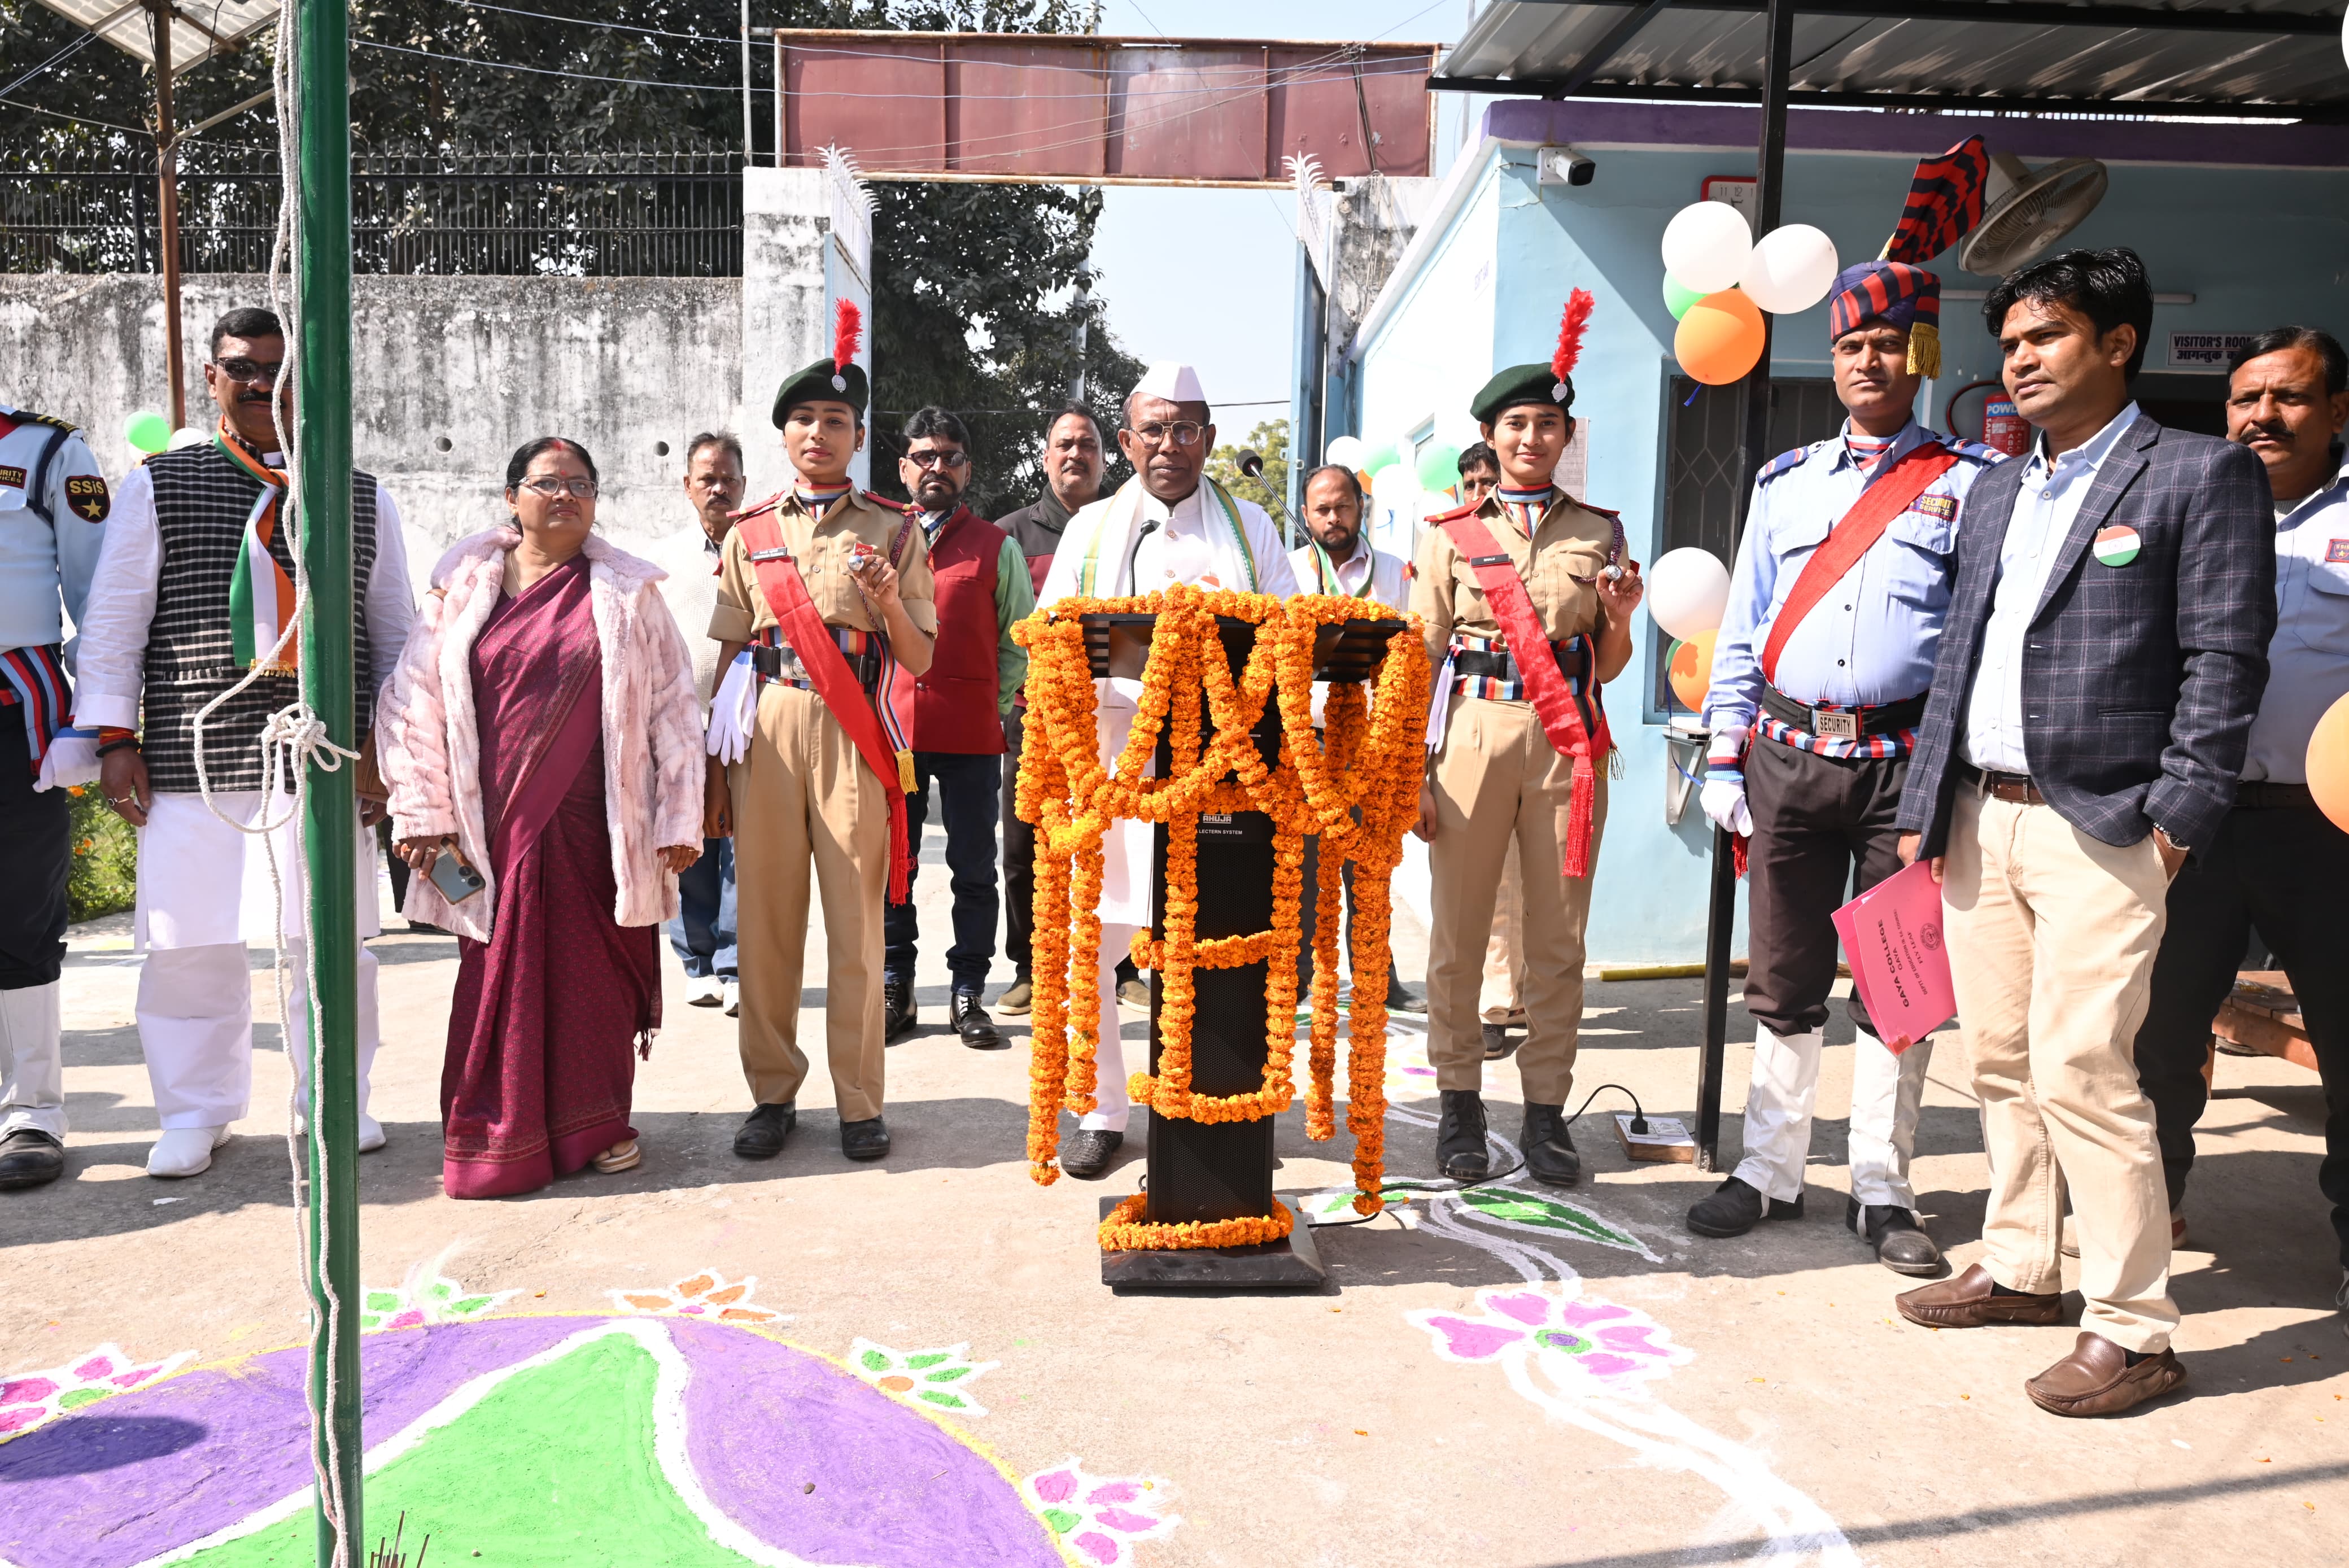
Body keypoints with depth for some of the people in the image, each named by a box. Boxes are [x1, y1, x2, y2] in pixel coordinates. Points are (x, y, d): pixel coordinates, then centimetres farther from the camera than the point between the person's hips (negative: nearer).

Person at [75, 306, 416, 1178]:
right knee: (192, 943, 2)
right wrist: (116, 736, 0)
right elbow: (114, 620, 7)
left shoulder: (364, 501, 12)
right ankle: (196, 1112, 19)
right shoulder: (158, 487, 8)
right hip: (194, 761, -1)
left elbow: (396, 633, 14)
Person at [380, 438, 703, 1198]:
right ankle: (500, 1136, 15)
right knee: (502, 971, 3)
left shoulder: (626, 591, 5)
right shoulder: (464, 584, 6)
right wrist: (424, 814, 0)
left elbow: (672, 706, 3)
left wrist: (680, 818, -3)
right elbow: (418, 701, 5)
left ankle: (597, 1122, 22)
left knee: (595, 968, 6)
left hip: (594, 822, 0)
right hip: (497, 825, 0)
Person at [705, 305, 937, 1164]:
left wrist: (887, 599, -15)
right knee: (767, 916, 4)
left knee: (857, 919, -1)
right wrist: (717, 760, 8)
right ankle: (774, 1094, 16)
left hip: (854, 735, -2)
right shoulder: (750, 532, 13)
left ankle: (858, 1102, 9)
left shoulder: (894, 531, 7)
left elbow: (918, 661, 4)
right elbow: (730, 651, 13)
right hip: (766, 730, 2)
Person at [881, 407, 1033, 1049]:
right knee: (891, 865, 6)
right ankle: (894, 989, 17)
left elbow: (1019, 641, 8)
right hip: (892, 728, 2)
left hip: (972, 734, -1)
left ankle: (968, 996, 11)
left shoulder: (997, 547, 7)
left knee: (973, 870, 3)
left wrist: (996, 710, 0)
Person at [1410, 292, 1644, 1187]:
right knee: (1458, 931, 1)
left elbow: (1608, 667, 13)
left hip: (1567, 744, 1)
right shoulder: (1450, 535, 7)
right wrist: (1414, 772, -4)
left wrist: (1621, 620, -9)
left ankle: (1546, 1108, 13)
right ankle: (1460, 1102, 14)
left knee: (1559, 937, 3)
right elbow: (1420, 659, 4)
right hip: (1472, 736, -1)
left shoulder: (1599, 534, 12)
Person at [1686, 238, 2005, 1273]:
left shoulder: (1970, 482, 5)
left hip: (1908, 761, -2)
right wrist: (1725, 758, 8)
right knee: (1783, 980, 8)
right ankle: (1771, 1172, 20)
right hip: (1788, 756, 3)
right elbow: (1742, 632, 14)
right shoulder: (1785, 482, 14)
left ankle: (1882, 1190, 17)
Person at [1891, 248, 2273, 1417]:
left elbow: (2224, 660, -7)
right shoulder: (1995, 492, 18)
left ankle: (2134, 1329, 3)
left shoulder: (2201, 476, -1)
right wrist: (1924, 804, 12)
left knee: (2082, 1069, -9)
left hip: (2099, 826, -7)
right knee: (2001, 1061, 13)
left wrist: (2179, 817, -14)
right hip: (1980, 816, 7)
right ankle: (2019, 1270, 27)